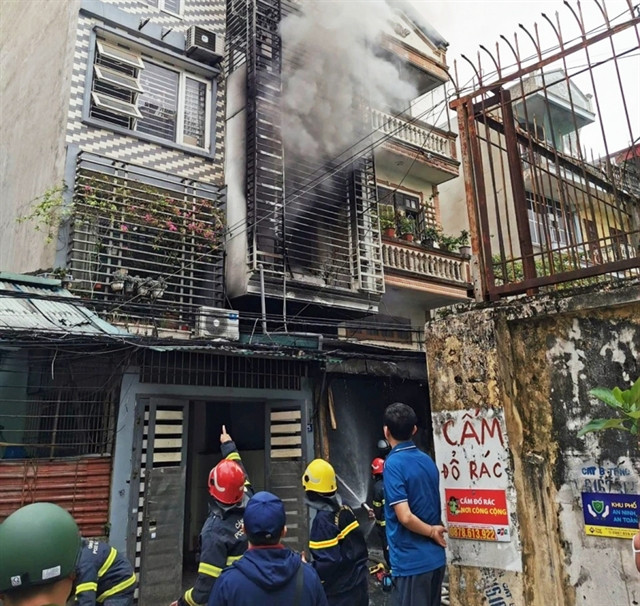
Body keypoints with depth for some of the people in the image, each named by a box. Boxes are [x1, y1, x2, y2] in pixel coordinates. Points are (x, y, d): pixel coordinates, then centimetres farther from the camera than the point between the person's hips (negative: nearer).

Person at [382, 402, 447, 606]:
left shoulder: (393, 463, -16)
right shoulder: (427, 460, 6)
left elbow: (405, 517, -22)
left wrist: (431, 532, -7)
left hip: (410, 561, -7)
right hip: (435, 557, 7)